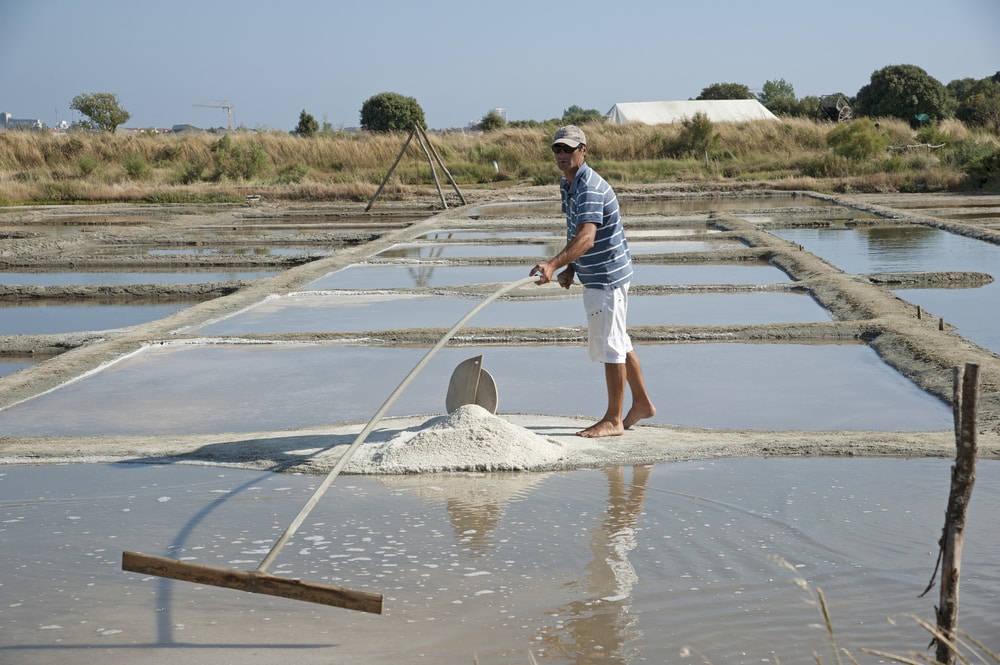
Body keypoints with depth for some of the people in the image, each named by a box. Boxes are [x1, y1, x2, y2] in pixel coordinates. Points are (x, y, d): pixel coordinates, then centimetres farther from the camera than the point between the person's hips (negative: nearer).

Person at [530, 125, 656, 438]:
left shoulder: (591, 188, -24)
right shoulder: (566, 184, 8)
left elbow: (586, 238, -38)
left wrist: (553, 265, -50)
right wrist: (570, 269, 12)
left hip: (608, 275, -10)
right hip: (593, 276, 10)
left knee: (609, 344, -4)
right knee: (619, 342, 19)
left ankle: (613, 420, 5)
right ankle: (642, 403, 32)